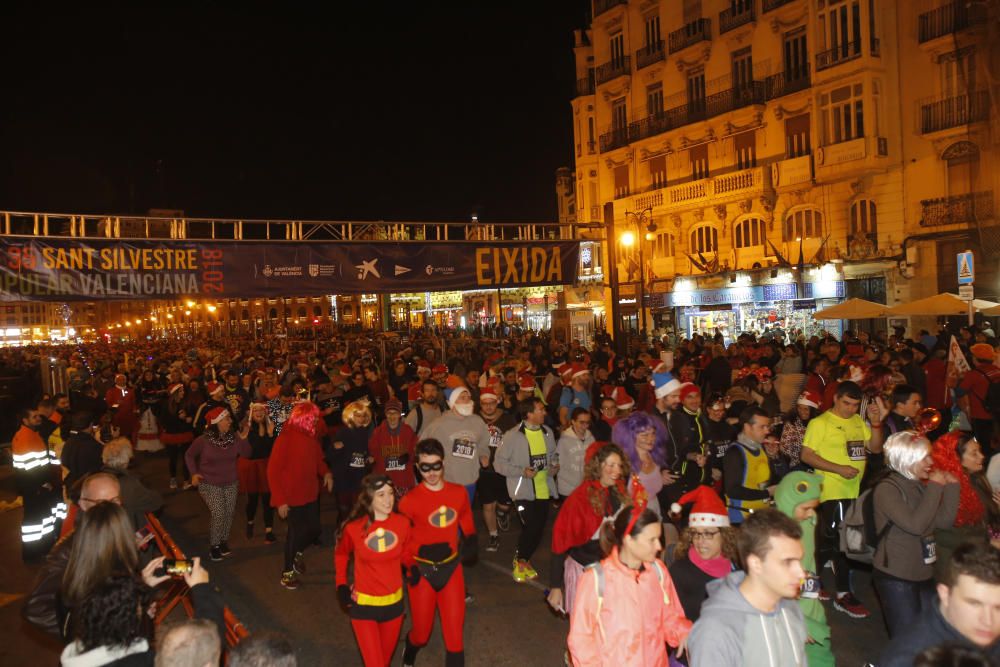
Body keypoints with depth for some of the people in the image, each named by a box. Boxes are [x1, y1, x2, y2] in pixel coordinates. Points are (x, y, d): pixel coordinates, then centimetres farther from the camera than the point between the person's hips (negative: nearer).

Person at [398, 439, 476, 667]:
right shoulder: (409, 501, -14)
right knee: (422, 633, 12)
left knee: (454, 632, 3)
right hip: (422, 571, -2)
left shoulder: (459, 493, -3)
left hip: (452, 568, 2)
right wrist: (410, 566, -13)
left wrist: (470, 542, -5)